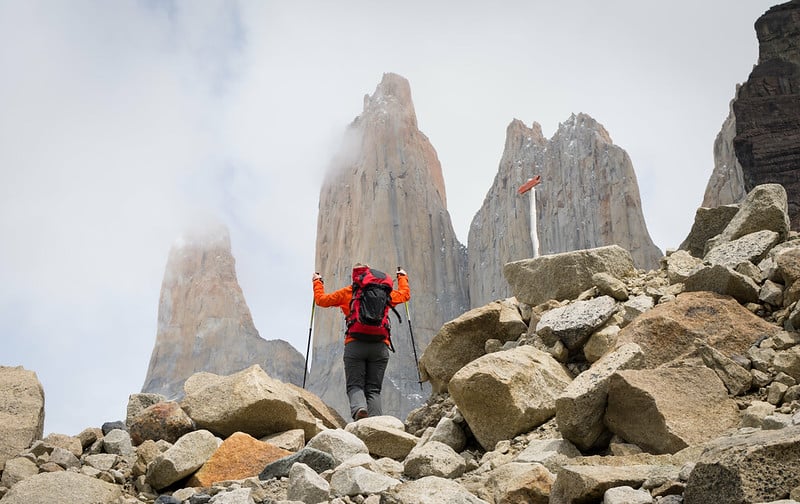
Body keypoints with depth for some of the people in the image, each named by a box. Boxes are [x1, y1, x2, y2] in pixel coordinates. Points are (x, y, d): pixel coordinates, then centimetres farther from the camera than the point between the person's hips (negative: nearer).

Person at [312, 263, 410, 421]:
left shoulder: (347, 293, 10)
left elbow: (321, 299, 20)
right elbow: (405, 294, 32)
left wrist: (317, 282, 38)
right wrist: (402, 277, 51)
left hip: (355, 344, -1)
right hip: (380, 346, 2)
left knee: (355, 385, 0)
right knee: (374, 389, 3)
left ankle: (359, 408, -32)